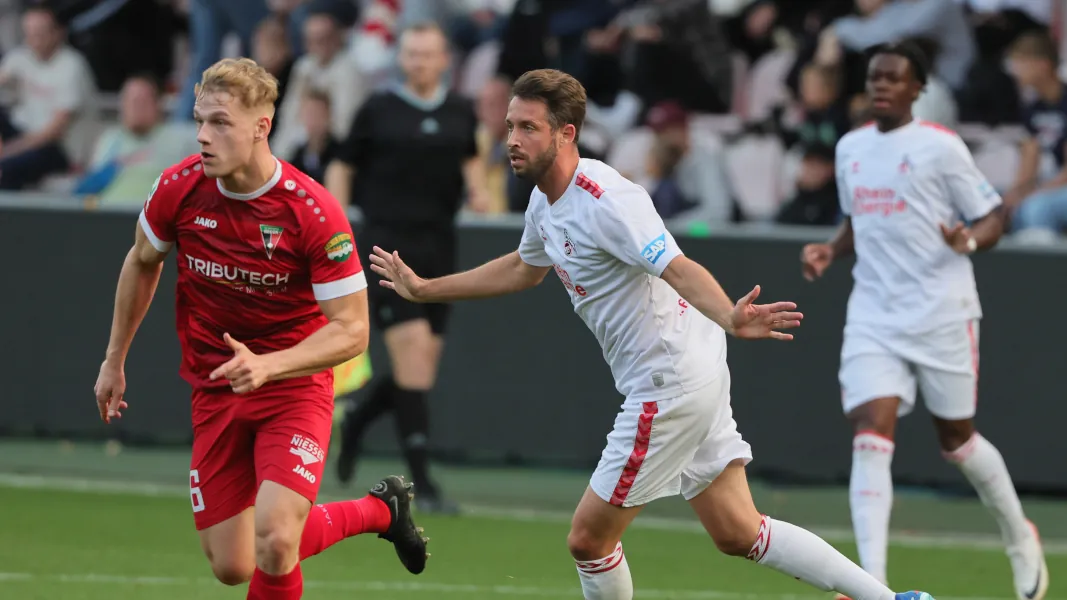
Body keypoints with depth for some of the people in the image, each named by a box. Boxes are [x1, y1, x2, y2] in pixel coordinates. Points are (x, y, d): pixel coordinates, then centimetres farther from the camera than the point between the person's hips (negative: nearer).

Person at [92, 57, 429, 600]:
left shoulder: (314, 213, -22)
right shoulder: (178, 189, -10)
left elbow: (351, 330, -17)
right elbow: (143, 262, 12)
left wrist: (266, 366, -31)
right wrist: (114, 360, 18)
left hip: (294, 388, -4)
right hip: (213, 391, 5)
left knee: (274, 542, -26)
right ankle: (378, 511, 28)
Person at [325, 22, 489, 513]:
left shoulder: (460, 113, 9)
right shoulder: (378, 110, -1)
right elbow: (342, 167, 7)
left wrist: (478, 189, 8)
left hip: (439, 246, 5)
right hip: (387, 241, -5)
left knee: (422, 371, 4)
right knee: (413, 345, -18)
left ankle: (355, 421, 36)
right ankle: (422, 482, -16)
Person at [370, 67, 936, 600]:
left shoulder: (604, 201, -23)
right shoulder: (547, 198, 7)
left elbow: (679, 269, -36)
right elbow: (523, 268, 29)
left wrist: (728, 318, -55)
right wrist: (423, 288, 35)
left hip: (671, 387, -10)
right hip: (691, 378, 10)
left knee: (588, 539, 0)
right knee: (738, 534, 12)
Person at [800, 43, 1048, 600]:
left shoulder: (941, 147, -6)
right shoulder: (850, 149, 11)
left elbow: (993, 218, -3)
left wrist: (969, 240, -24)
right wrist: (830, 250, 6)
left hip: (942, 315, -4)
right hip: (874, 317, 4)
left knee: (957, 439, 8)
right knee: (870, 437, -13)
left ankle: (1020, 538, 35)